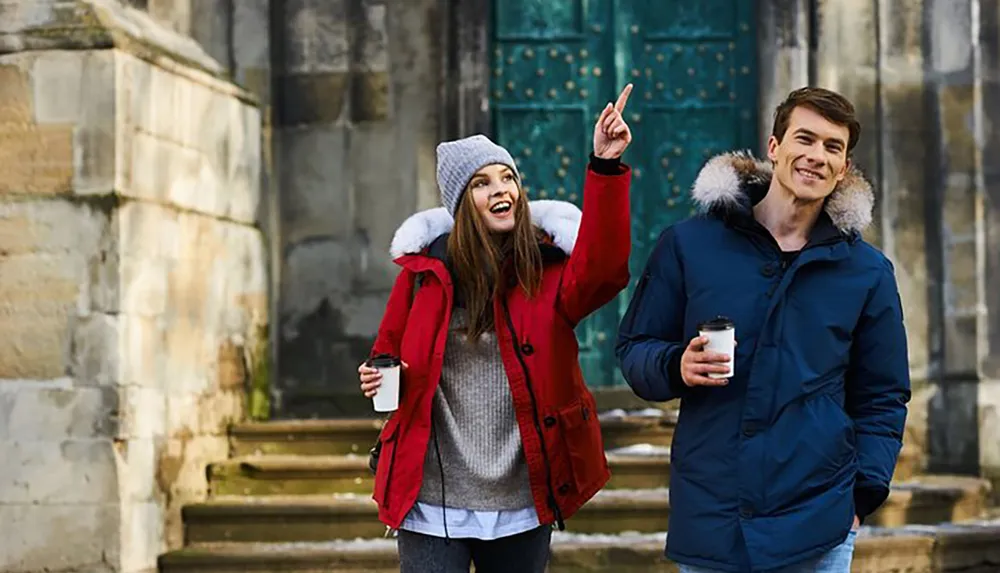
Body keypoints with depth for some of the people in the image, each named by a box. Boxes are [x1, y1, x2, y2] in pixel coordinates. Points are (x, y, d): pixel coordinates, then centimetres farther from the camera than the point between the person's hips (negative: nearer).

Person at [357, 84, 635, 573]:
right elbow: (390, 351, 15)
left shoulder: (550, 267, -3)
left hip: (522, 506, 0)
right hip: (434, 505, 0)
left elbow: (603, 266, -26)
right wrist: (380, 378, -9)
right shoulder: (426, 270, 1)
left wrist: (605, 166, -37)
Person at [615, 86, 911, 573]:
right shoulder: (688, 245, 1)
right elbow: (633, 349, 5)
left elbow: (882, 398, 10)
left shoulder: (867, 272, 4)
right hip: (707, 519, 0)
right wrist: (675, 366, -15)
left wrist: (864, 493, -1)